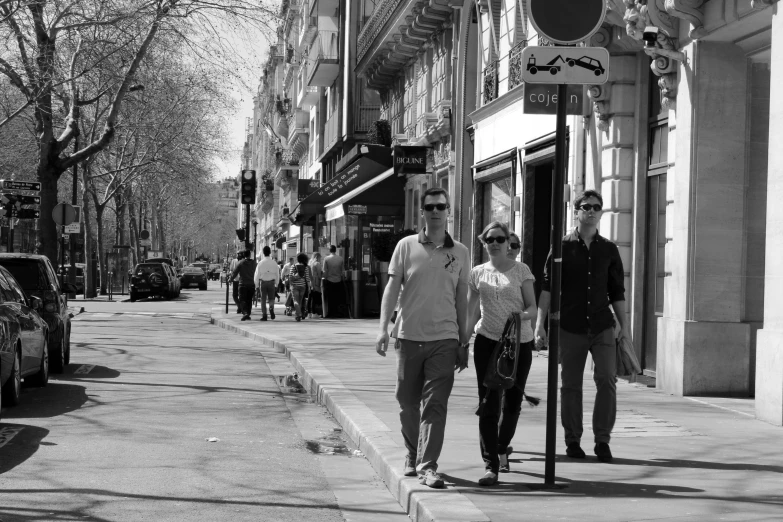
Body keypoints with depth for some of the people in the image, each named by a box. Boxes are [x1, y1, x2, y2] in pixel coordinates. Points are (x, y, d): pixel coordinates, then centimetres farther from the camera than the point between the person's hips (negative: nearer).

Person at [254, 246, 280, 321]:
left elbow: (257, 275, -5)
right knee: (271, 298, 13)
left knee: (263, 299, 7)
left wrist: (256, 285, 4)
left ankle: (264, 315, 3)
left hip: (263, 282, -1)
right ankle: (271, 308, -17)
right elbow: (277, 274, 2)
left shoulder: (260, 263, -7)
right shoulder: (274, 263, -2)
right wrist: (276, 284, 13)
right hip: (271, 282, 1)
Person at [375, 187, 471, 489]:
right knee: (407, 401, 9)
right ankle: (412, 456, 28)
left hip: (444, 339, 0)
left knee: (435, 404, -8)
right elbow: (392, 288, 0)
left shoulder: (459, 252, 7)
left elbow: (462, 299, 11)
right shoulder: (406, 246, 3)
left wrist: (464, 341, 11)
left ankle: (427, 466, -7)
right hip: (409, 336, 0)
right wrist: (383, 328, -10)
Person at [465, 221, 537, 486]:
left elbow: (532, 308, 0)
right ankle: (491, 465, -6)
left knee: (512, 402, 7)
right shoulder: (478, 273, 8)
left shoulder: (521, 270, 3)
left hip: (519, 342, 0)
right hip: (487, 341, 0)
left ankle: (502, 448, 34)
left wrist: (521, 315, -22)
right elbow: (471, 313, 12)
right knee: (489, 403, -7)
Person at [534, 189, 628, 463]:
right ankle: (573, 441, 15)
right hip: (570, 327, -1)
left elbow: (617, 291, 13)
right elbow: (547, 287, -1)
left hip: (602, 326, 1)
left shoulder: (608, 249, 9)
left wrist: (624, 326, 8)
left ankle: (602, 440, -2)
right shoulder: (562, 246, 2)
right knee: (570, 385, 4)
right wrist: (540, 323, -8)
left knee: (607, 379, -10)